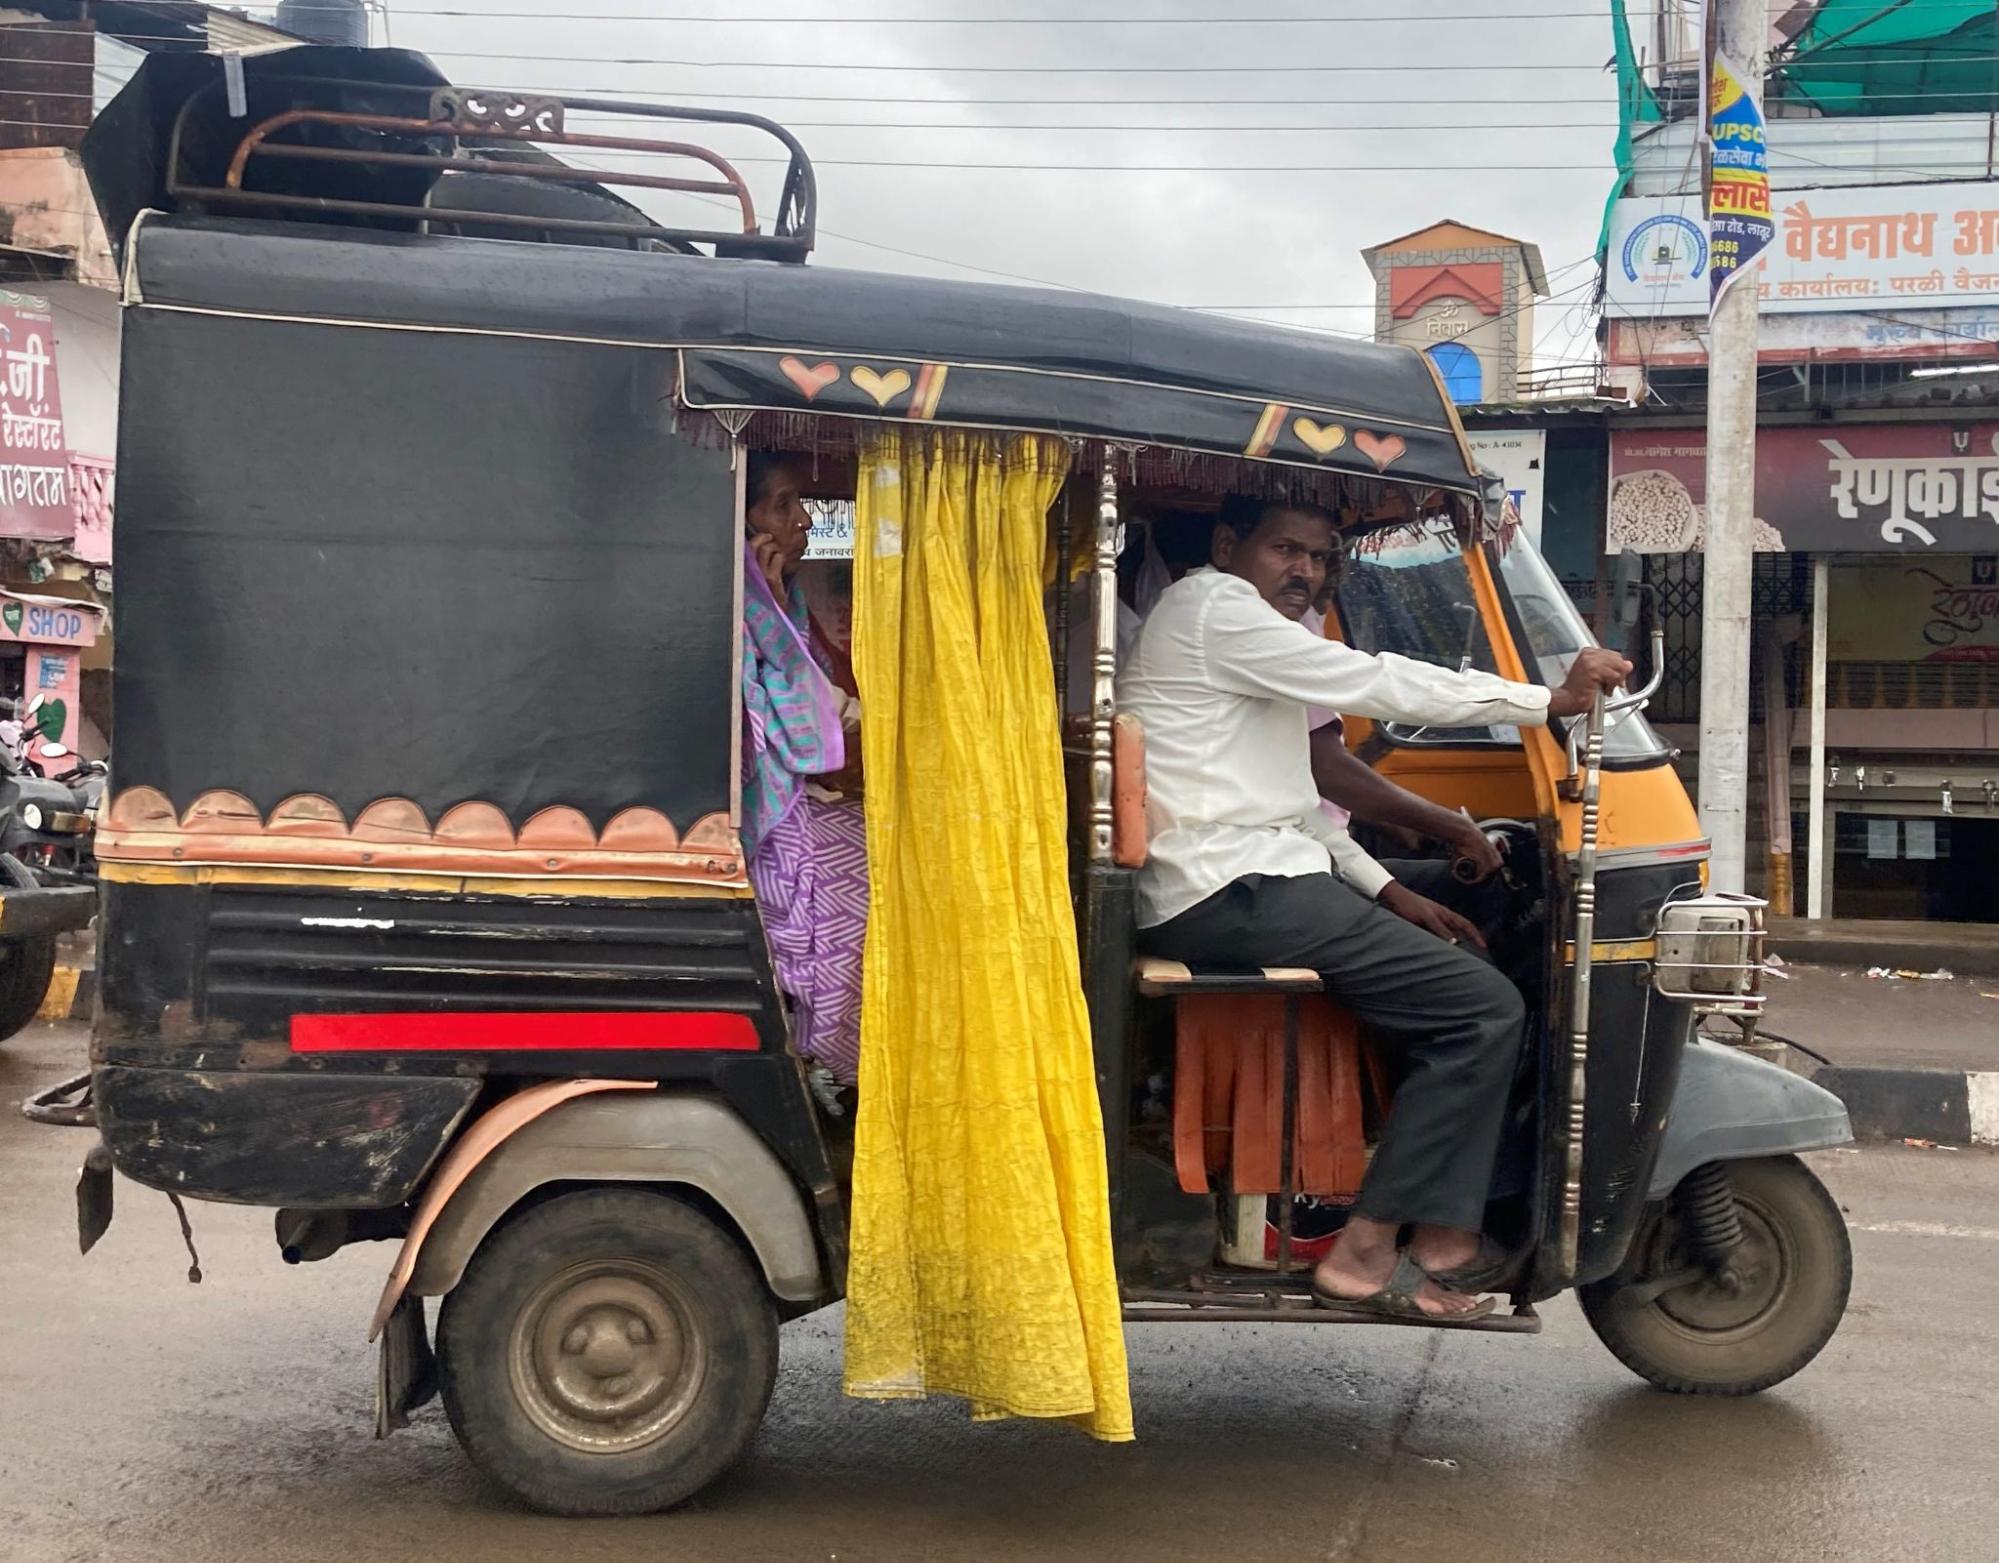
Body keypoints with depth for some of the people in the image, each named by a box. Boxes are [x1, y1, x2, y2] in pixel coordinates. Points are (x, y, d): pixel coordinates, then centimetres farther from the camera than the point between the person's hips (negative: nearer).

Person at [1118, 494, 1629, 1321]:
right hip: (1230, 888, -11)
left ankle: (1443, 1234, 7)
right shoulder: (1213, 605, -5)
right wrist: (1549, 698, -9)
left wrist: (1387, 892, 17)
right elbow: (1377, 685, -12)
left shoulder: (1250, 635, 28)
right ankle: (1368, 1253, -12)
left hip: (1235, 882, 11)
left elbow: (1294, 799, 27)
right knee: (1484, 1007, -13)